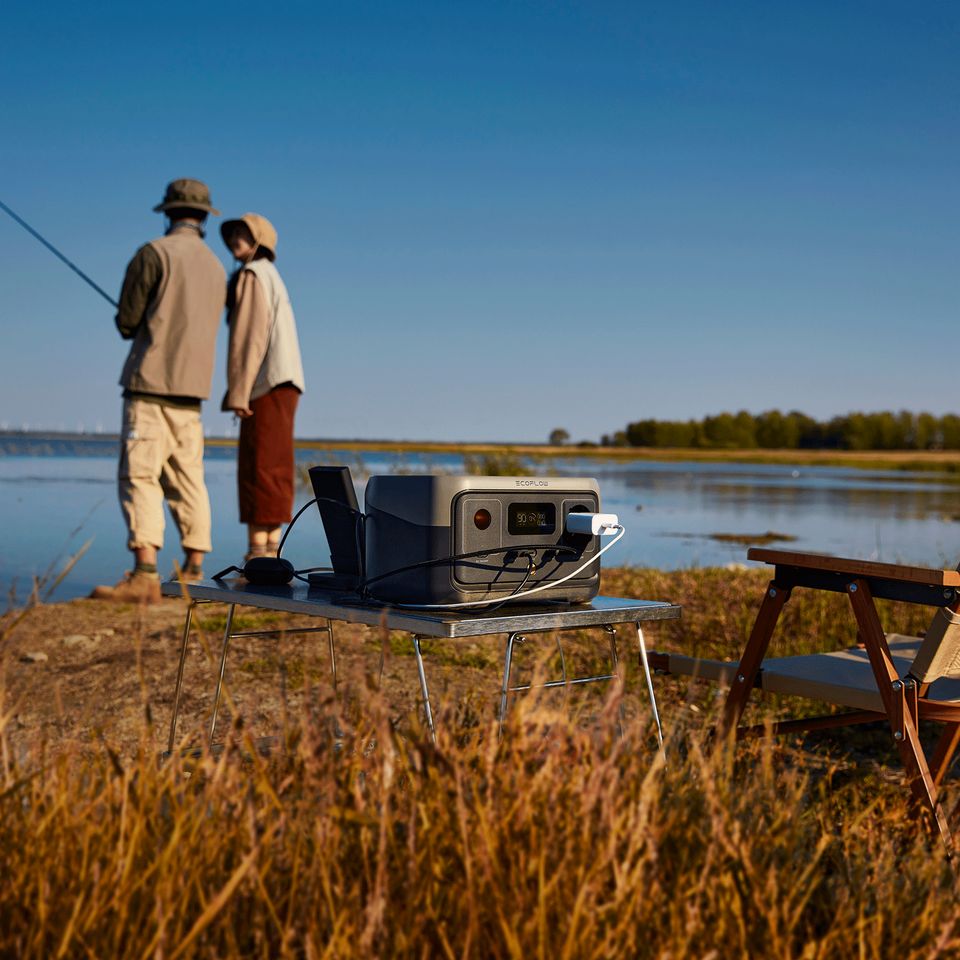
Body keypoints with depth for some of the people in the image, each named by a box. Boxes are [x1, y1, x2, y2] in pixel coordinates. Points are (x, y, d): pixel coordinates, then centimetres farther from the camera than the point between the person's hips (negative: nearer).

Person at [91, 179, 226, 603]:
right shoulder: (216, 268, 16)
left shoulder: (154, 253, -5)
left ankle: (144, 575, -21)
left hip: (151, 382, -7)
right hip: (191, 390, 7)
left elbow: (126, 321, -5)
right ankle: (193, 572, 12)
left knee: (139, 476, -11)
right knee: (186, 479, 11)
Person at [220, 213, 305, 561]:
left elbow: (249, 336, -15)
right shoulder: (272, 279, 25)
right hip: (284, 383, 10)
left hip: (268, 383, -10)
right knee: (272, 474, 6)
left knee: (258, 470, -12)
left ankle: (257, 558, -15)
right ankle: (270, 554, 5)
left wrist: (238, 393, -18)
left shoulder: (252, 275, -5)